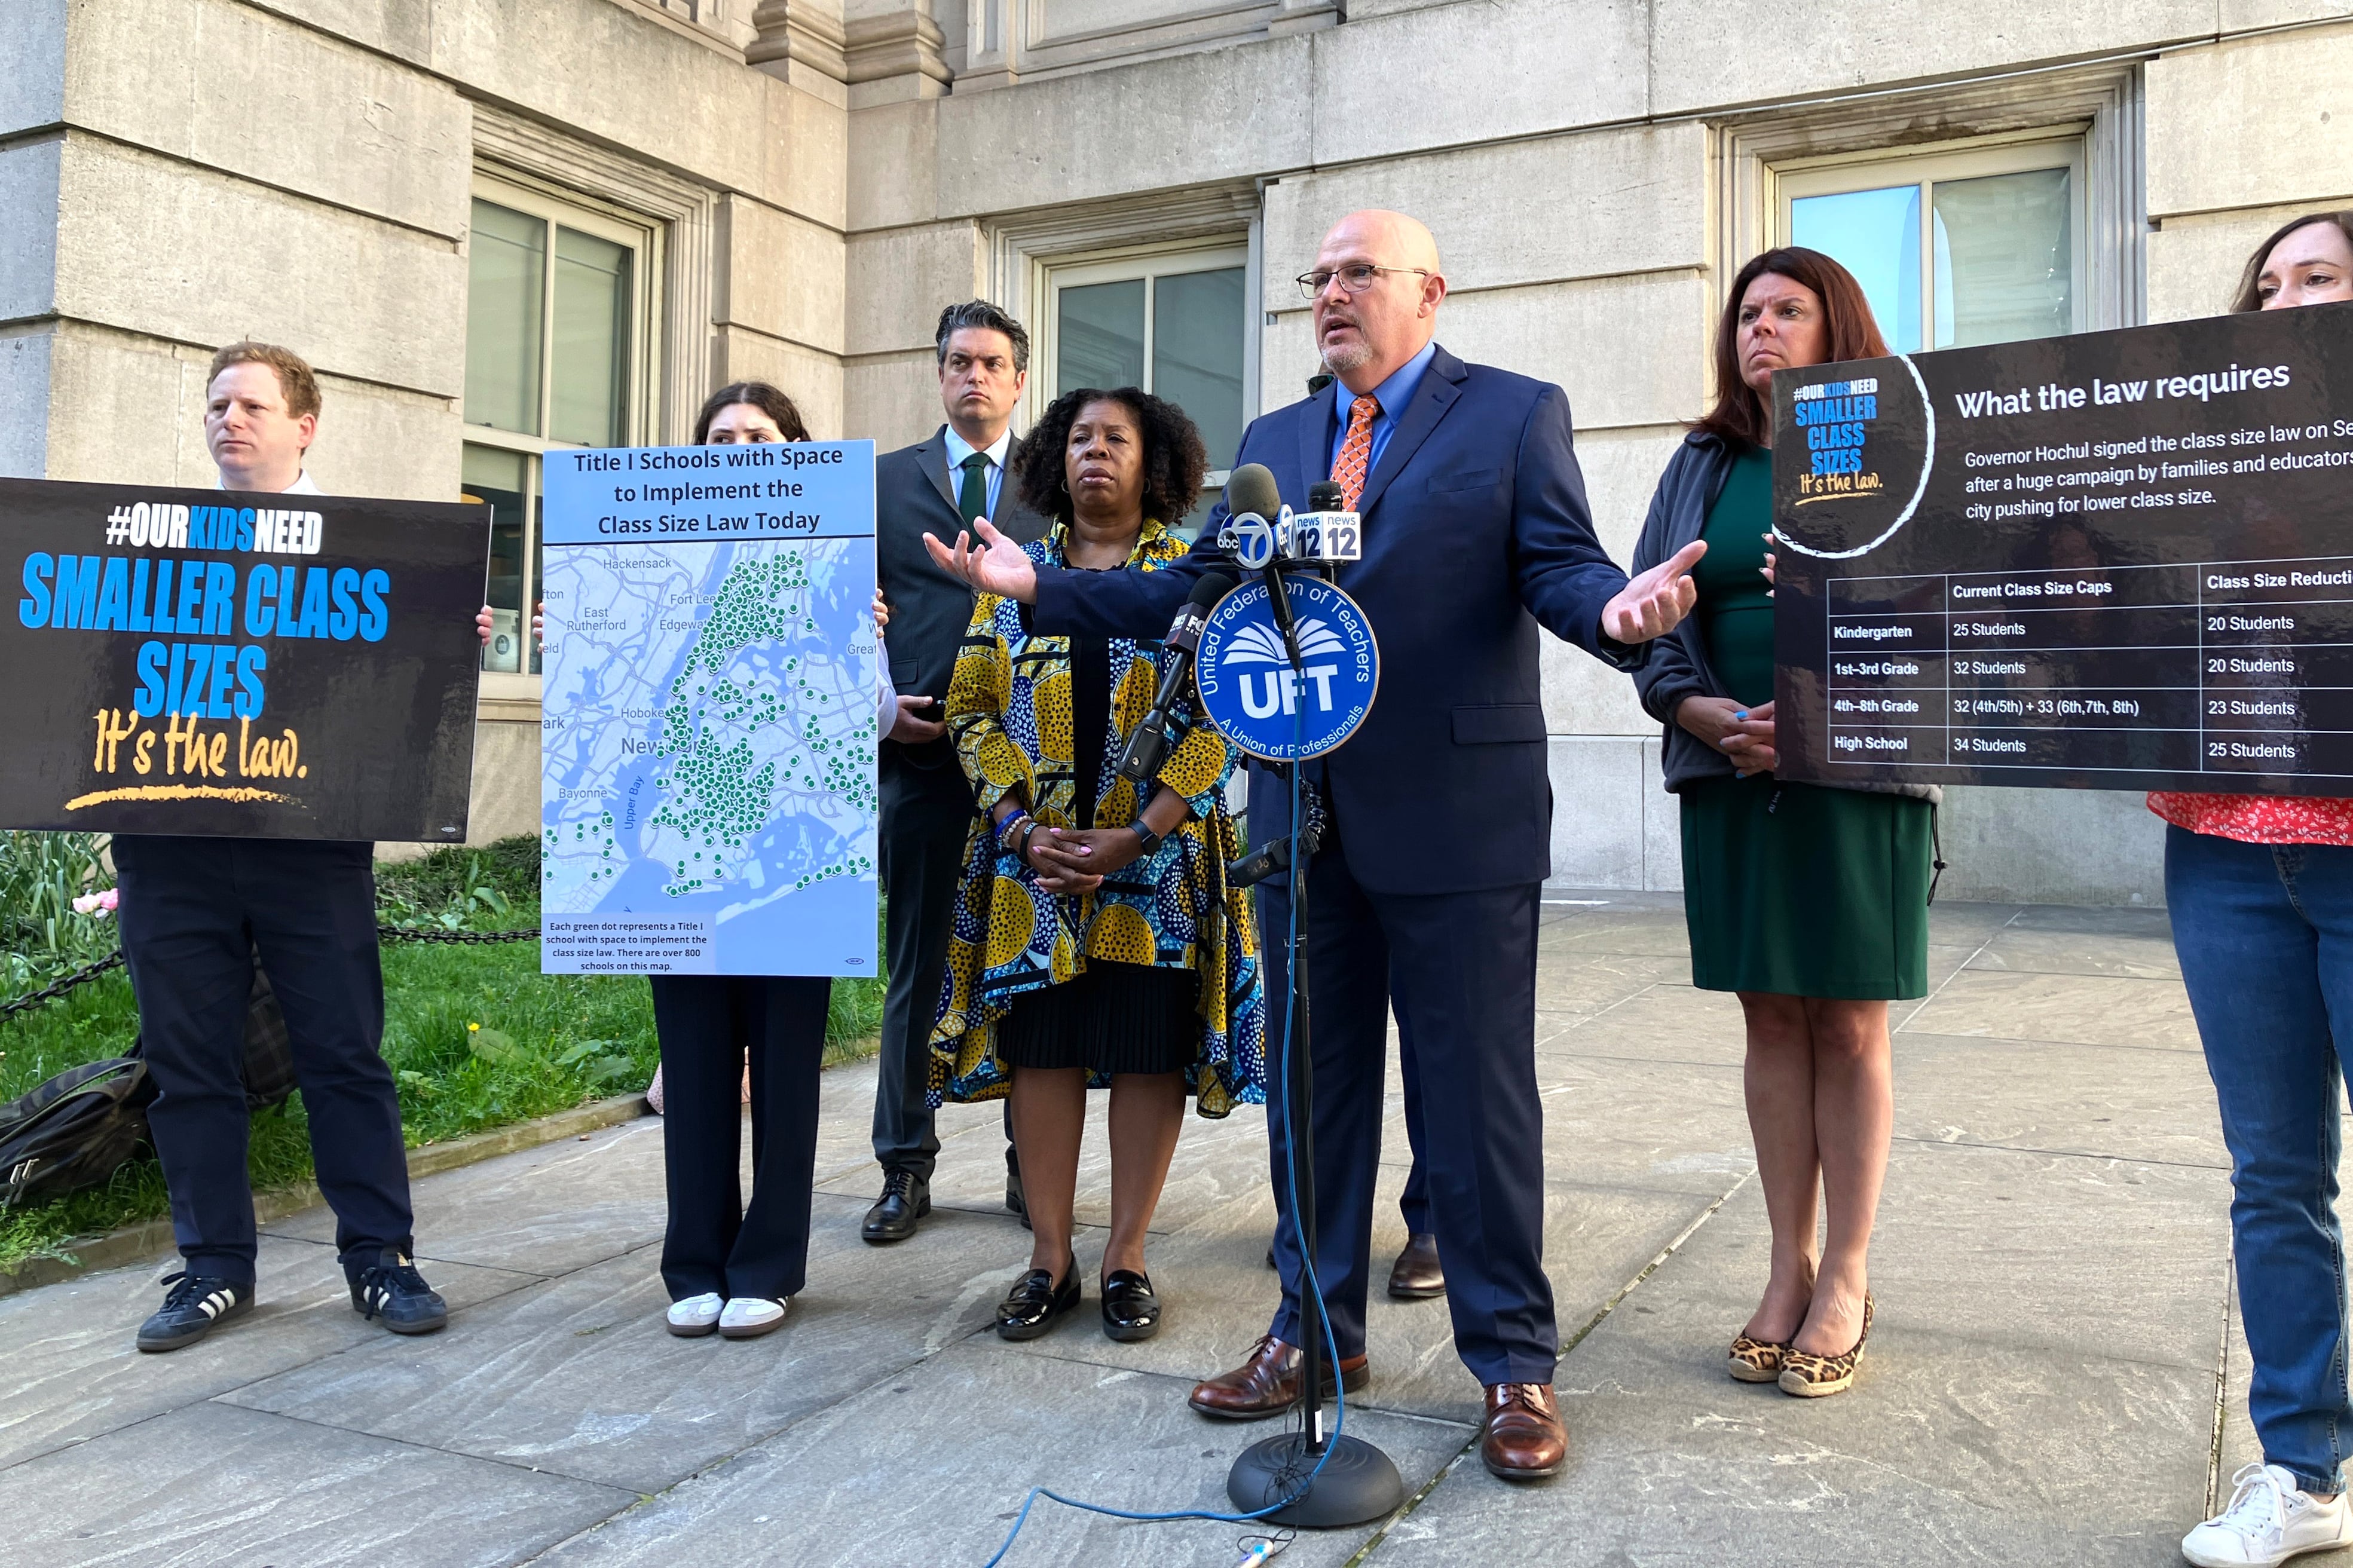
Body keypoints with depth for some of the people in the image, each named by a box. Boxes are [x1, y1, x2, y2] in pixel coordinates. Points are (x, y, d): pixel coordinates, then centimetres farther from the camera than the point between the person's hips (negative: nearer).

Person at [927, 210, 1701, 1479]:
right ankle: (1316, 1326, 30)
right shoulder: (1271, 440, 16)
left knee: (1479, 1093, 3)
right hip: (1303, 816, 5)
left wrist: (1617, 611, -31)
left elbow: (1559, 569, -8)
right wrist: (1043, 586, 4)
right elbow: (1193, 589, 12)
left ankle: (1513, 1362, 17)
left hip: (1456, 819, -5)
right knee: (1312, 1086, 14)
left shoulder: (1516, 415, 1)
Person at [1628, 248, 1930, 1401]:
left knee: (1849, 1027, 2)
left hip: (1857, 775, -3)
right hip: (1730, 776, 3)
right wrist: (1715, 718, -10)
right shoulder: (1703, 465, 12)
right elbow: (1649, 617, 7)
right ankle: (1788, 1269, 17)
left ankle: (1845, 1281, 13)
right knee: (1771, 1020, 7)